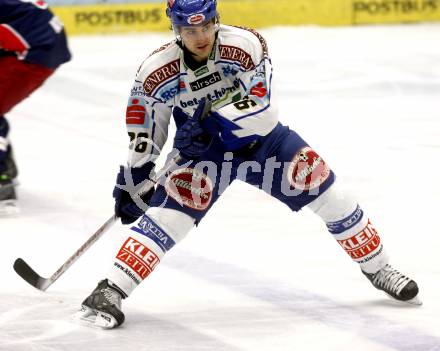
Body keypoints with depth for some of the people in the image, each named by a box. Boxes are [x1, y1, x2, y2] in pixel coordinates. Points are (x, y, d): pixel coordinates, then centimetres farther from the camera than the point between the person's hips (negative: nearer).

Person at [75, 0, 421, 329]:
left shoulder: (245, 44, -26)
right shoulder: (158, 70, -20)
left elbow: (262, 106, -31)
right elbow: (144, 130, -6)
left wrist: (212, 122, -40)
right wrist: (133, 179, -5)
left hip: (260, 138, 1)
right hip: (202, 149, -1)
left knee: (323, 188, -3)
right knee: (170, 211, -22)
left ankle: (377, 268, 17)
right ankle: (111, 291, -24)